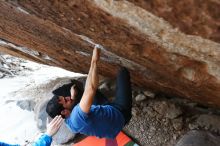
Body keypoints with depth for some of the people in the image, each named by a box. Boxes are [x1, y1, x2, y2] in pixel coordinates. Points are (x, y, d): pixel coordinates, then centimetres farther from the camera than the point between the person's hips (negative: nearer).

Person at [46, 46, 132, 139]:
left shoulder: (69, 121, -8)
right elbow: (91, 89, -51)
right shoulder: (77, 116, -39)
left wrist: (72, 97, 17)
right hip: (120, 113, -8)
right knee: (123, 71, -9)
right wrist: (94, 61, -42)